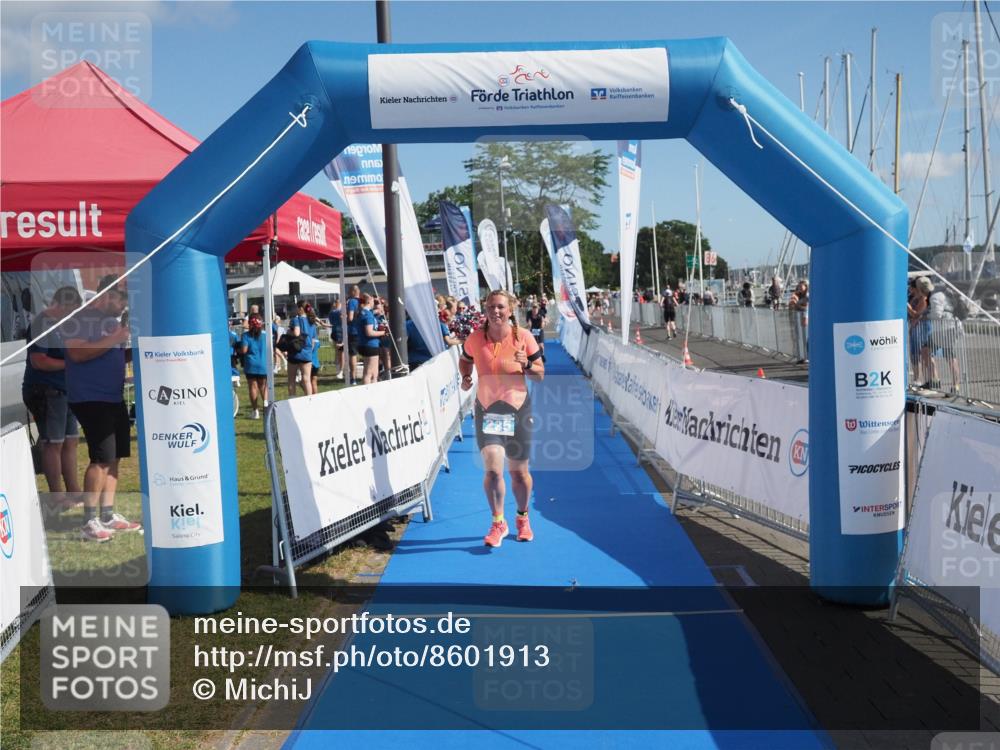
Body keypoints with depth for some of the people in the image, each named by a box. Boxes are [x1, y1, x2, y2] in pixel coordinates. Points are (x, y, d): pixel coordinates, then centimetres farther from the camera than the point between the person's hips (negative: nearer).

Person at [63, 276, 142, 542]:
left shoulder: (113, 320, 16)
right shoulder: (78, 319, -9)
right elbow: (77, 353, -22)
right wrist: (113, 340, -22)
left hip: (114, 398, 9)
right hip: (89, 399, -9)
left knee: (113, 458, 9)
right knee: (101, 459, -13)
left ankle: (108, 515, 17)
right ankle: (89, 522, -6)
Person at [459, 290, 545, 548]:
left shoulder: (523, 338, -7)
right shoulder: (475, 339, -4)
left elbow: (540, 375, 0)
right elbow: (464, 360, 17)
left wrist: (526, 364, -20)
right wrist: (466, 377, -3)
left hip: (518, 410, 0)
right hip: (486, 410, 0)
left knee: (518, 471, 10)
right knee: (493, 469, -12)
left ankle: (523, 518, 33)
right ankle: (498, 523, 5)